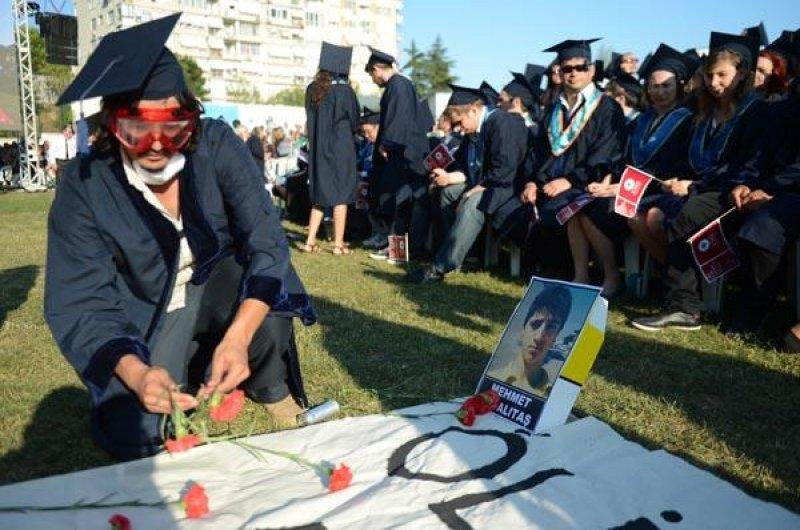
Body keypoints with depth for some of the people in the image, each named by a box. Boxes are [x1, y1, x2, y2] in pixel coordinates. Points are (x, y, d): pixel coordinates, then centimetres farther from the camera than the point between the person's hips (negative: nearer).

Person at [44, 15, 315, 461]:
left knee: (267, 306, -33)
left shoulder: (217, 145, -21)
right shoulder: (84, 186, -21)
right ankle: (186, 370, 16)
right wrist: (134, 373, -42)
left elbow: (268, 243, -27)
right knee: (134, 438, -15)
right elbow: (78, 306, -21)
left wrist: (237, 338, -44)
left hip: (223, 290, 0)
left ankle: (271, 387, -1)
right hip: (147, 319, 1)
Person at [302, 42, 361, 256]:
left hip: (317, 150, 5)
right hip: (340, 149, -5)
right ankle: (339, 244, 3)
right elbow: (355, 122, -2)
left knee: (321, 196, 14)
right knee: (341, 196, 2)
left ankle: (310, 241, 9)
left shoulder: (312, 90, 3)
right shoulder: (344, 90, -12)